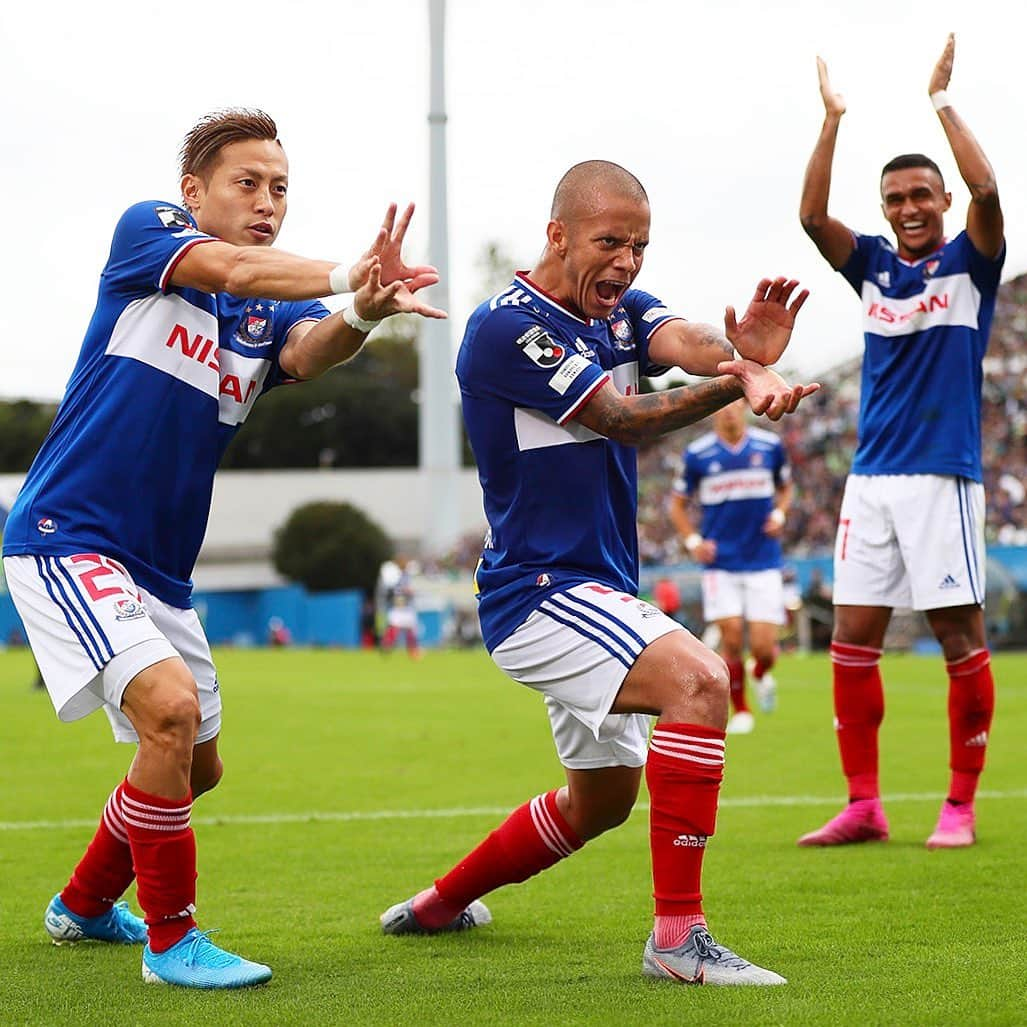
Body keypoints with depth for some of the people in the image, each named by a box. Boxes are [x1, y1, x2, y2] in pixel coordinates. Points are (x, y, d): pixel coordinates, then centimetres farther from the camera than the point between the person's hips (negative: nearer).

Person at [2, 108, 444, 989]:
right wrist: (347, 277, -41)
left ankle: (83, 905, 41)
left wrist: (363, 312, -40)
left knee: (195, 765, 16)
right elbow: (235, 270, -28)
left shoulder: (274, 313, 6)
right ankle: (170, 940, -11)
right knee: (169, 706, -25)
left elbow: (307, 353, -19)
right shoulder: (147, 230, -6)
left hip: (159, 569, 8)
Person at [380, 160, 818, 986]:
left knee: (599, 801, 21)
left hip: (595, 591, 9)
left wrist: (749, 356, -40)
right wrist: (733, 386, -38)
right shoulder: (506, 328, -16)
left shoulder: (622, 311, 7)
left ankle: (436, 907, 39)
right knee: (698, 678, -30)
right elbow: (625, 419, -22)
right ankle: (678, 935, -29)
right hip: (538, 590, -9)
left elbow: (687, 340, -16)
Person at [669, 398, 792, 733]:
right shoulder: (697, 454, -2)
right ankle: (740, 710, 11)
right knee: (731, 637, -10)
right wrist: (692, 541, -5)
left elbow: (785, 488, 19)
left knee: (764, 647, -6)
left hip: (763, 561, 1)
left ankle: (760, 674, 31)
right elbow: (678, 504, 10)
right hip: (720, 564, -1)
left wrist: (779, 514, -1)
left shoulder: (769, 446, 3)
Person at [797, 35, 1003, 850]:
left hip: (943, 475, -4)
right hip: (871, 477, 4)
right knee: (853, 638, 2)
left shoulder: (970, 264, 0)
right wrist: (832, 118, -8)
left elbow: (985, 188, -18)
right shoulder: (873, 267, 10)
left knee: (960, 636, -3)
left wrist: (943, 101, -13)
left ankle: (961, 806, 5)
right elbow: (812, 214, -3)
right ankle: (864, 806, 8)